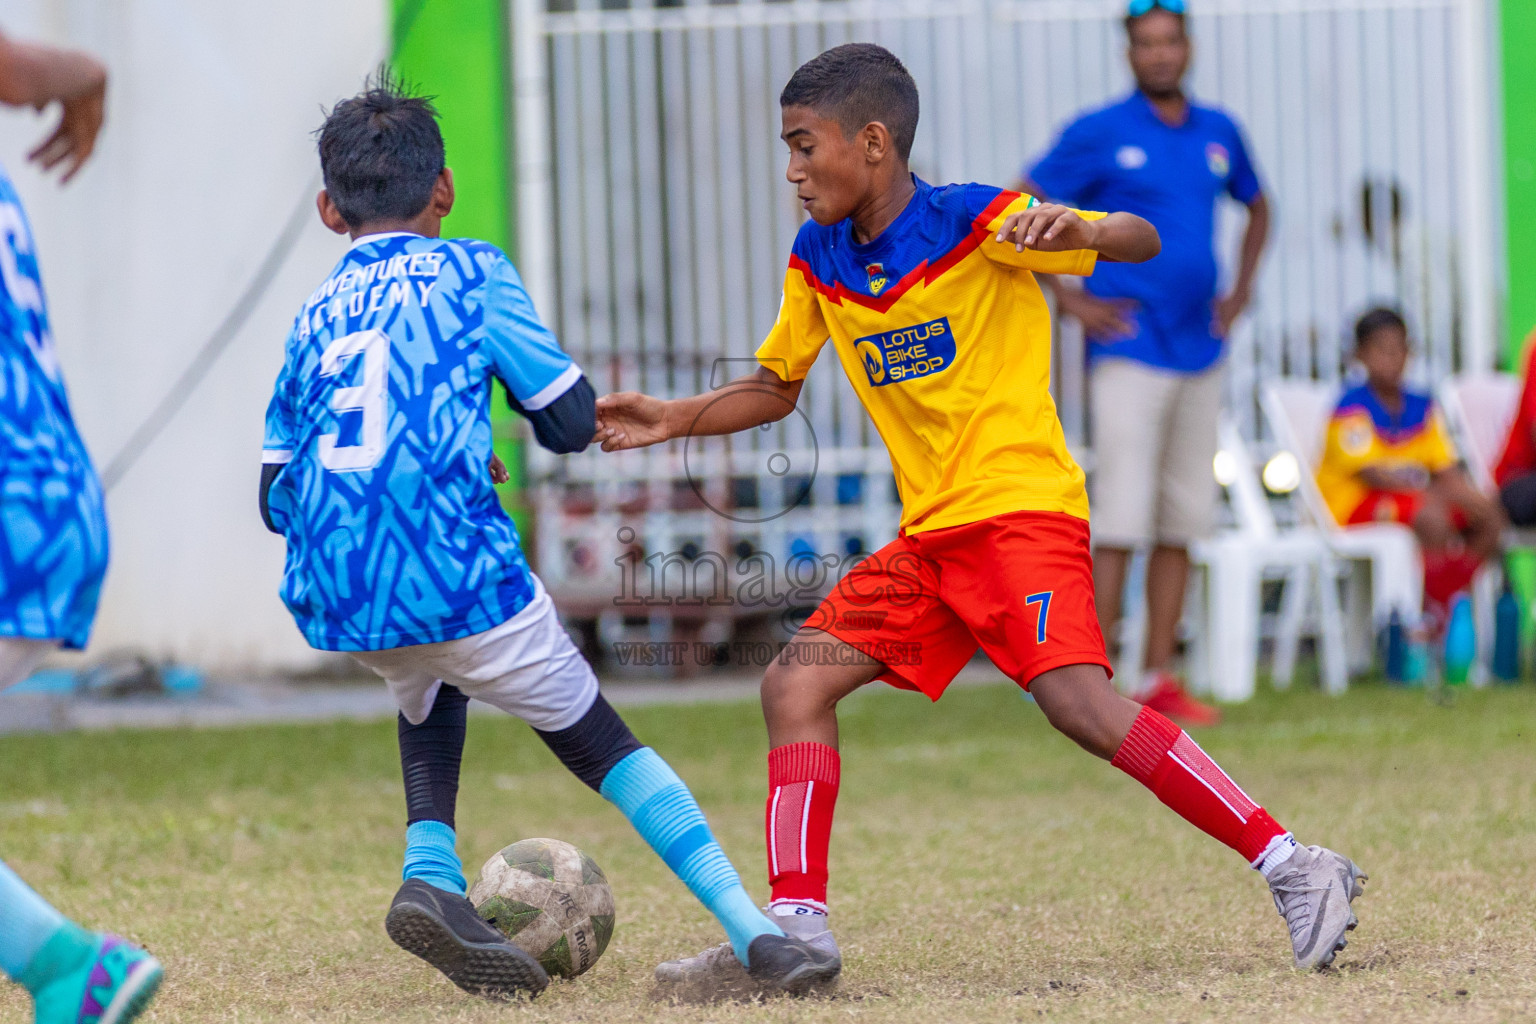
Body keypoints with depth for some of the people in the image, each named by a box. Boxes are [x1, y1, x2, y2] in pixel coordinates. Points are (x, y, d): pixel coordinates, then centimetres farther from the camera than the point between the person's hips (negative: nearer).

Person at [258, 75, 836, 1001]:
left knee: (429, 693, 36)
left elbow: (276, 498, 17)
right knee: (600, 743, 11)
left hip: (335, 597, 4)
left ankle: (431, 875, 12)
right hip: (455, 571, -4)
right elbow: (571, 421, 4)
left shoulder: (313, 317, 20)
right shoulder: (470, 272, 8)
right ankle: (756, 933, -1)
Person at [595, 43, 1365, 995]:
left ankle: (1295, 868, -24)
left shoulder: (973, 220, -10)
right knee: (796, 682, -1)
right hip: (930, 535, 8)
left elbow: (1143, 241, -9)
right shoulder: (817, 260, 11)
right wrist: (673, 419, 9)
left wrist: (1079, 231, -31)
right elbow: (774, 388, 24)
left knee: (1076, 697, -25)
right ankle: (797, 924, -2)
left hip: (1021, 506, -8)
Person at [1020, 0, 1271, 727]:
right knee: (1122, 516, -11)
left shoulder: (1218, 133, 11)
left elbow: (1256, 206, 29)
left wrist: (1241, 291, 15)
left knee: (1183, 518, 6)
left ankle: (1159, 680, 12)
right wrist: (1068, 300, -9)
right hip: (1129, 351, -6)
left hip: (1200, 353, 6)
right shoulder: (1099, 135, -4)